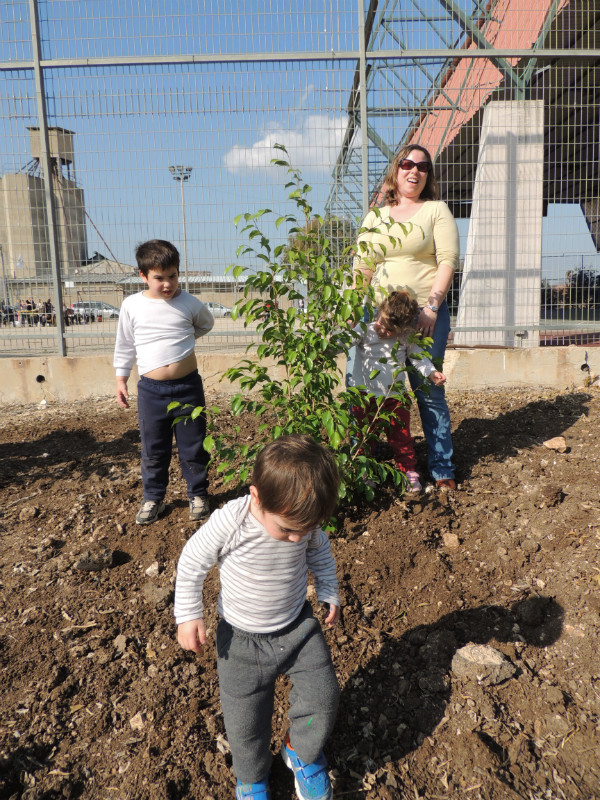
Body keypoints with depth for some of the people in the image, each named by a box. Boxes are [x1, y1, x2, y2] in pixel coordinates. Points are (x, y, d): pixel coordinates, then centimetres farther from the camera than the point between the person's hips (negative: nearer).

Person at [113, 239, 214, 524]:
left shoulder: (189, 303, -2)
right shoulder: (132, 305, -1)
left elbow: (206, 323, 22)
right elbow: (125, 345, 11)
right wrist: (121, 378, 11)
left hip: (187, 385, 0)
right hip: (151, 390, 1)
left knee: (193, 446, 10)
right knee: (153, 449, 12)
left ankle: (197, 494, 28)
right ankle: (153, 498, 30)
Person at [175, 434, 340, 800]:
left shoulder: (305, 521, -18)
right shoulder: (229, 523, -31)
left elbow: (320, 553, 6)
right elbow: (192, 563, -16)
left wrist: (329, 594, 10)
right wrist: (189, 616, -13)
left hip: (299, 625, 3)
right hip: (243, 639, -2)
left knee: (323, 696, 4)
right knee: (246, 720, 10)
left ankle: (301, 751, 36)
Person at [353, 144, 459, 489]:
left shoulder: (436, 210, 6)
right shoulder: (375, 216, 17)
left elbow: (448, 261, -4)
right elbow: (362, 266, 16)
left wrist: (432, 306, -14)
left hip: (425, 315, -3)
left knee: (429, 392, -1)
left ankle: (442, 470, 10)